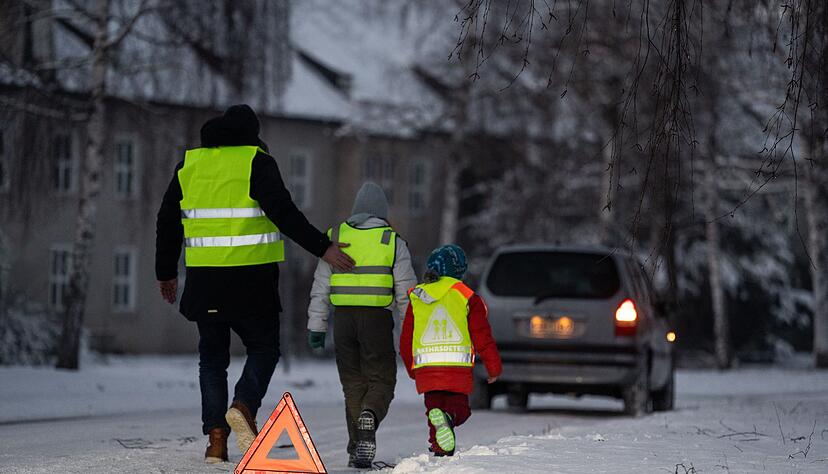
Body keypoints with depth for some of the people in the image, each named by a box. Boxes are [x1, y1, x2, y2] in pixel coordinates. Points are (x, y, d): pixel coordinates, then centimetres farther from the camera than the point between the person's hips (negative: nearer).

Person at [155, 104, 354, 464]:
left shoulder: (190, 164, 10)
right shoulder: (256, 162, -4)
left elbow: (168, 222, 14)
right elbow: (283, 214, -14)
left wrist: (166, 273, 24)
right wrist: (322, 248, -10)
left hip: (204, 280, 4)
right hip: (252, 280, -3)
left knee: (212, 357, 12)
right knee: (263, 348, 10)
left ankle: (215, 435, 1)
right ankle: (245, 405, -17)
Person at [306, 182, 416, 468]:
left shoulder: (336, 237, 10)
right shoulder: (392, 242, 3)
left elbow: (320, 286, 10)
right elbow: (406, 291, 2)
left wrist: (316, 326, 14)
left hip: (343, 317, 2)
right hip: (377, 317, -2)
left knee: (353, 384, 10)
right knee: (381, 380, 4)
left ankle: (357, 450, 6)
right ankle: (369, 416, -29)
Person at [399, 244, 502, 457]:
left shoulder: (416, 299, 12)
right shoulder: (466, 297, 2)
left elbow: (405, 340, 17)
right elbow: (482, 337, 2)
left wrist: (412, 370, 30)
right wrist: (494, 367, 13)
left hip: (425, 368, 3)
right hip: (457, 367, -3)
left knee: (434, 405, 11)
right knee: (459, 408, 6)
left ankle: (440, 449, -15)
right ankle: (448, 417, -32)